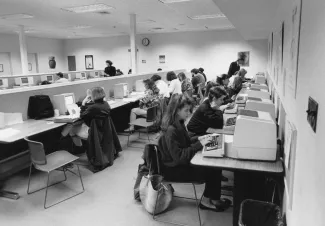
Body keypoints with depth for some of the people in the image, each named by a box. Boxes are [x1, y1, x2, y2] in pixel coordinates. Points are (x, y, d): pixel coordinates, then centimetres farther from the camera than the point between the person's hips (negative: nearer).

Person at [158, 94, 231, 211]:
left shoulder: (178, 124, 2)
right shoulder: (170, 130, -27)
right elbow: (179, 156, -28)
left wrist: (198, 139, 0)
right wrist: (199, 144, -25)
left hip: (181, 162, 9)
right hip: (174, 170, -9)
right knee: (212, 170, -10)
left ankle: (213, 198, 13)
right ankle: (206, 201, 12)